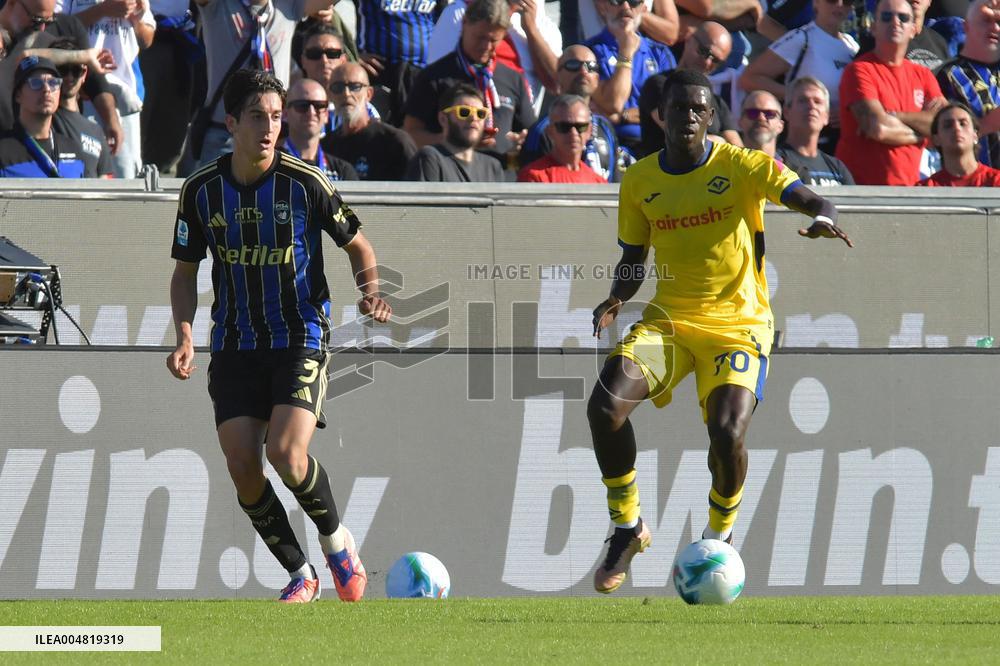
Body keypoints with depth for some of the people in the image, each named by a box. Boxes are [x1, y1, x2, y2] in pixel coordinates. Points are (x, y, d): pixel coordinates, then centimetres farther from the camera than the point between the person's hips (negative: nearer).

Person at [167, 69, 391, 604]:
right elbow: (185, 272, 11)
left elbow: (357, 245, 6)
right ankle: (300, 575, 11)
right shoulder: (201, 191, 0)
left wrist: (369, 291, -14)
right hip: (235, 347, 3)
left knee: (286, 453, -21)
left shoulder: (306, 183, -8)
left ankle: (336, 540, 8)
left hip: (301, 339, -3)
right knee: (242, 466, -7)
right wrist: (185, 336, -5)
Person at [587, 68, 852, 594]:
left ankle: (719, 537, 7)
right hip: (668, 319, 3)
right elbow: (632, 258, 14)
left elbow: (810, 200, -15)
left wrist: (823, 218, -40)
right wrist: (616, 299, -8)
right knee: (604, 405, -21)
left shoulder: (742, 166, -6)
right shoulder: (639, 181, 6)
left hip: (738, 321, -3)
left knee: (727, 433, -24)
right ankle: (627, 528, 0)